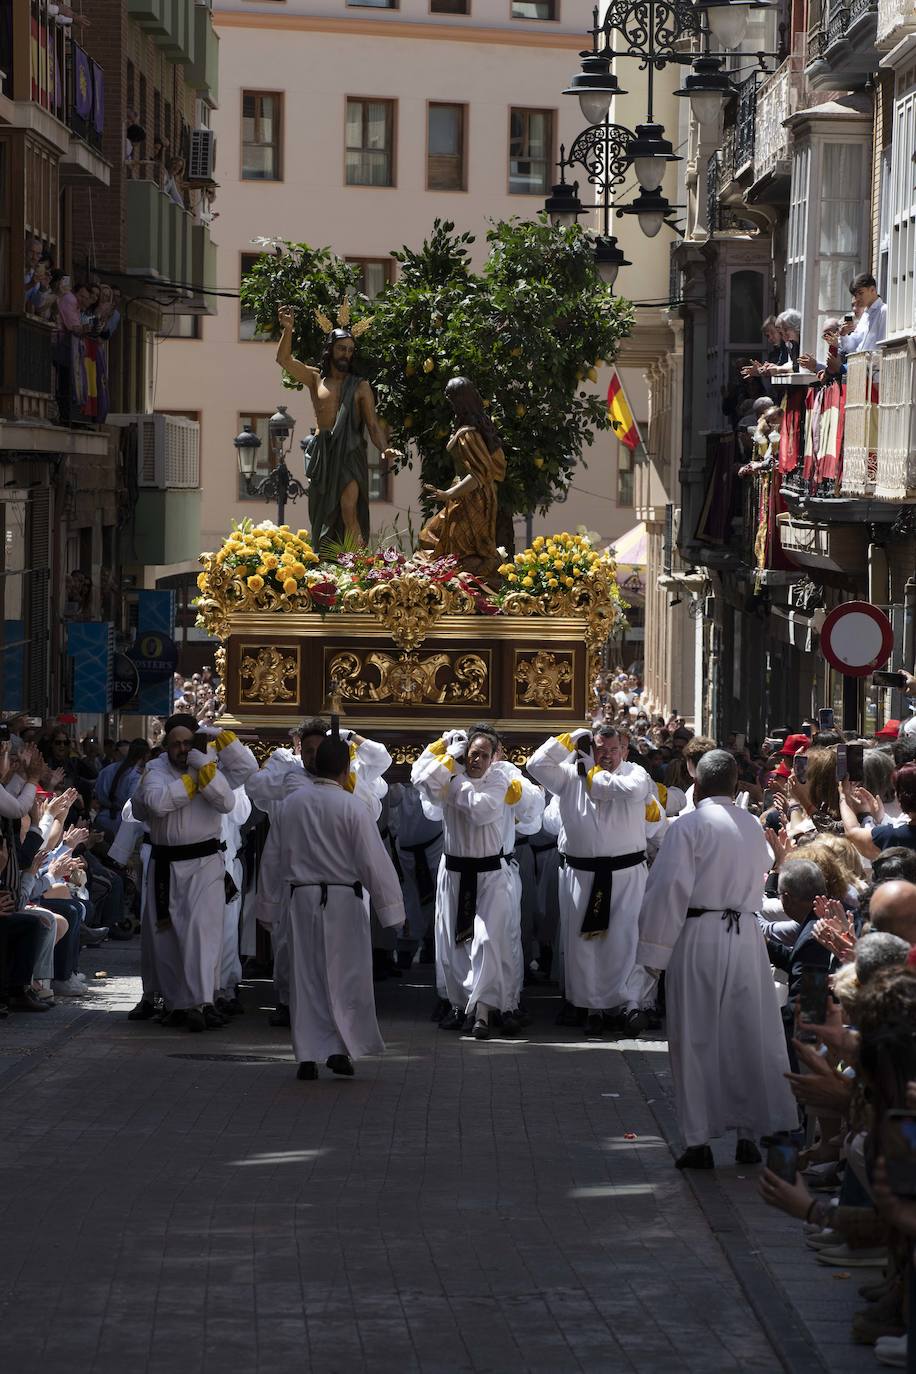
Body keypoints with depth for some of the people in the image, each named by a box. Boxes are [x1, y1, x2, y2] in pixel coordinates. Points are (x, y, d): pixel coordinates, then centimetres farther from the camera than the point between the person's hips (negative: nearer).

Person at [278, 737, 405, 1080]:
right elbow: (375, 861, -10)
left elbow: (284, 855, 9)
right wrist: (392, 910, -5)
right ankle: (341, 1049, 1)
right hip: (342, 899, -4)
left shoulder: (293, 802, 0)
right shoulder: (350, 807, -12)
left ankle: (308, 1056, 8)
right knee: (346, 975, 7)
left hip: (302, 897, 4)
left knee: (306, 976, 8)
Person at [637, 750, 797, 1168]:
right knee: (749, 1037, 10)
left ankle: (699, 1141, 4)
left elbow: (669, 890, -12)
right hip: (747, 937, 5)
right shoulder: (754, 828, 9)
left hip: (698, 938, -5)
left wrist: (655, 953, -7)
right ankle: (749, 1133, 11)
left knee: (697, 1041, 2)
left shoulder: (688, 826, -9)